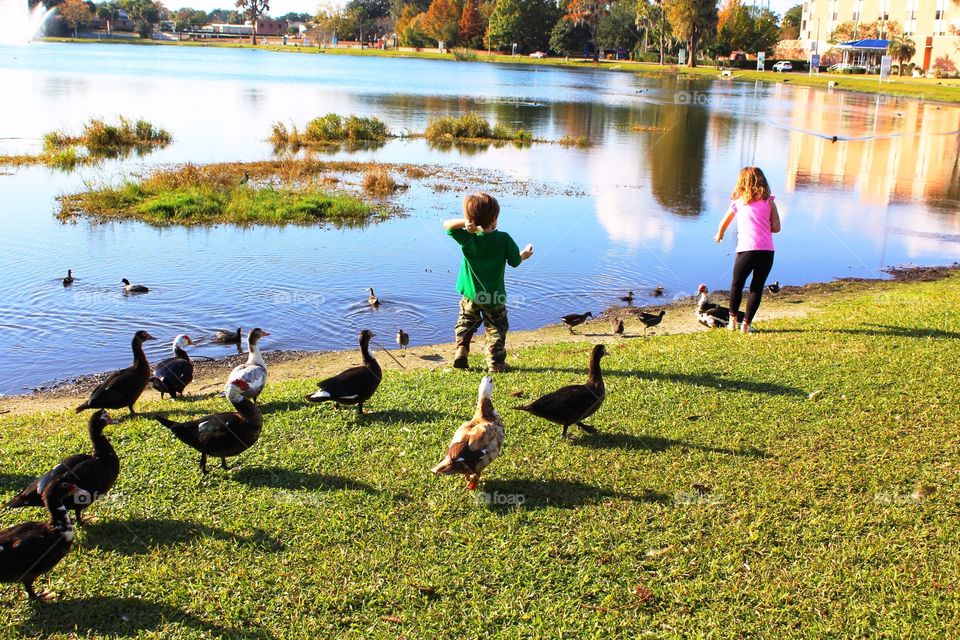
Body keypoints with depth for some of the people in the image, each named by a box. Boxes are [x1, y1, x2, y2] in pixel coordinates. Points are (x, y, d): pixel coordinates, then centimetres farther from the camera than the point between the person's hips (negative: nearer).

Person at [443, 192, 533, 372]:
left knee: (466, 323, 23)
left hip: (470, 294, 2)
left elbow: (446, 225, -5)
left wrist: (464, 222, -20)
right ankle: (496, 363, 10)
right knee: (496, 329, 11)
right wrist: (524, 255, 14)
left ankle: (461, 351, 13)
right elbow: (515, 261, -7)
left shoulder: (467, 238, -13)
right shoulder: (504, 239, -15)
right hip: (495, 296, -1)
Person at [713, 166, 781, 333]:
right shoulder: (769, 201, 10)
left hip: (746, 250, 0)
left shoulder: (738, 202, 12)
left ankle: (733, 320, 24)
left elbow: (723, 224, 28)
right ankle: (746, 324, 10)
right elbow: (776, 228, 4)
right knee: (757, 288, 11)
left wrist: (719, 235, 49)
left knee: (737, 285, 18)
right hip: (767, 251, 1)